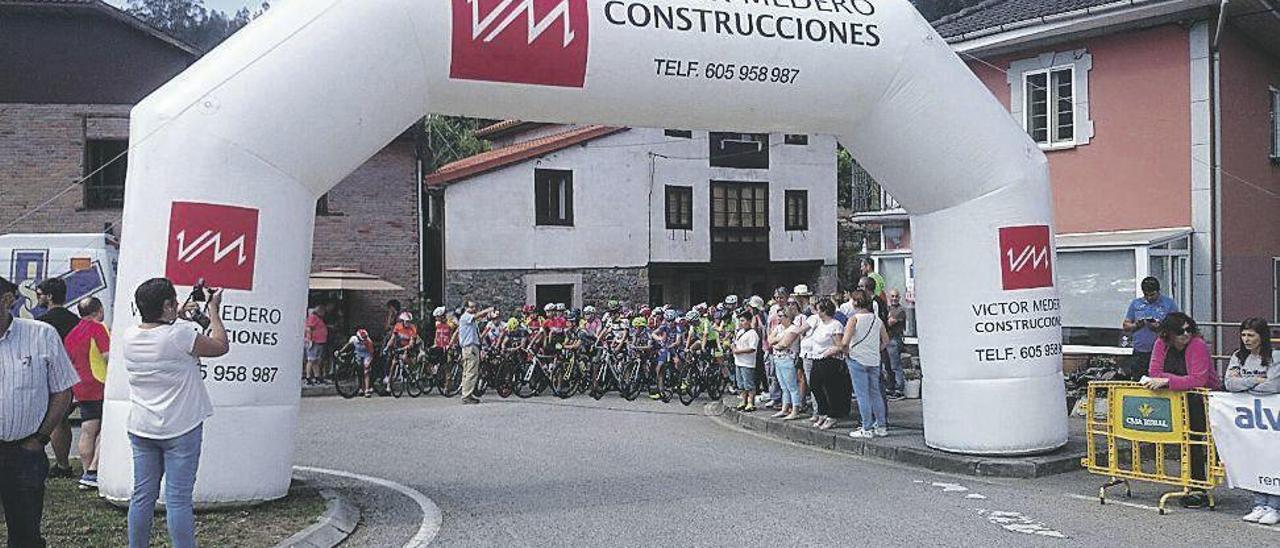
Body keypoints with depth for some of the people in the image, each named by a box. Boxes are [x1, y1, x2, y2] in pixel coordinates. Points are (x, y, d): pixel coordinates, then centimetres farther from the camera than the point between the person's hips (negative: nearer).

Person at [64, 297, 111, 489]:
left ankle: (87, 472, 11)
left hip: (80, 389, 8)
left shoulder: (71, 334, 16)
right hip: (101, 386, -8)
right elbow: (108, 355, -19)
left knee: (87, 431, 9)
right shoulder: (98, 328, -8)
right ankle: (93, 471, -9)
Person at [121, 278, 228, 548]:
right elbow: (220, 346, -6)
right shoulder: (180, 334, -19)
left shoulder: (129, 336, -1)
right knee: (178, 499, -1)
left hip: (141, 429, 6)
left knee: (142, 496, 13)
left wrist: (180, 317, 26)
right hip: (180, 428, -6)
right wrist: (214, 310, 4)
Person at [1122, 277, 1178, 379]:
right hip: (1139, 353, 2)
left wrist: (1160, 327, -16)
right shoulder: (1135, 304, 13)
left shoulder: (1169, 304, 6)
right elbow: (1125, 326, 12)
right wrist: (1135, 325, -8)